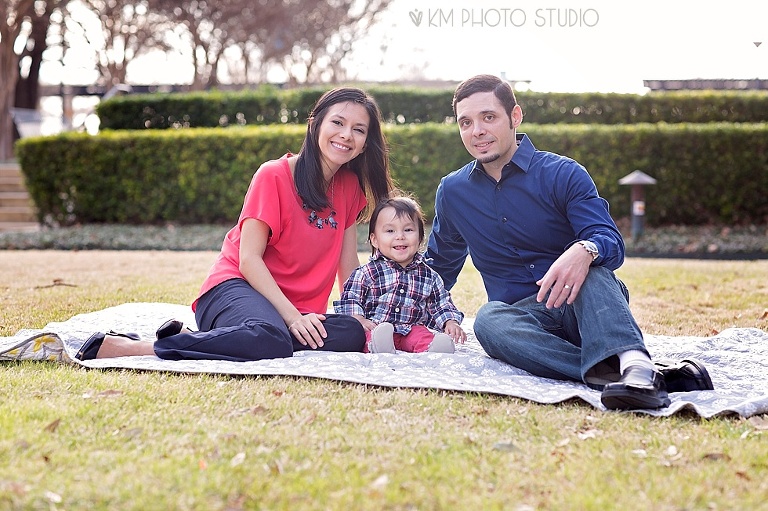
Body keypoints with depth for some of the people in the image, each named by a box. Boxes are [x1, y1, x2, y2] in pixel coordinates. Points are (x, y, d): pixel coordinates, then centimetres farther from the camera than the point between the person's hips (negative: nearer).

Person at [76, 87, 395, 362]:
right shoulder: (274, 176, -7)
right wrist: (293, 318, -22)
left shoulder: (350, 188, 10)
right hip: (237, 287, -7)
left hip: (297, 308, 7)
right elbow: (248, 258, -13)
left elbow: (349, 268, 12)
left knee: (352, 335, -27)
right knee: (272, 340, -41)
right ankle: (124, 346, -34)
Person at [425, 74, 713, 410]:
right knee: (488, 320, -34)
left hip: (580, 306, -2)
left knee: (590, 266, -36)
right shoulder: (452, 191, 11)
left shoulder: (562, 174, -3)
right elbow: (439, 267, 27)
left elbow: (612, 242, -16)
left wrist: (583, 251, -39)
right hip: (522, 315, 2)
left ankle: (633, 362, -64)